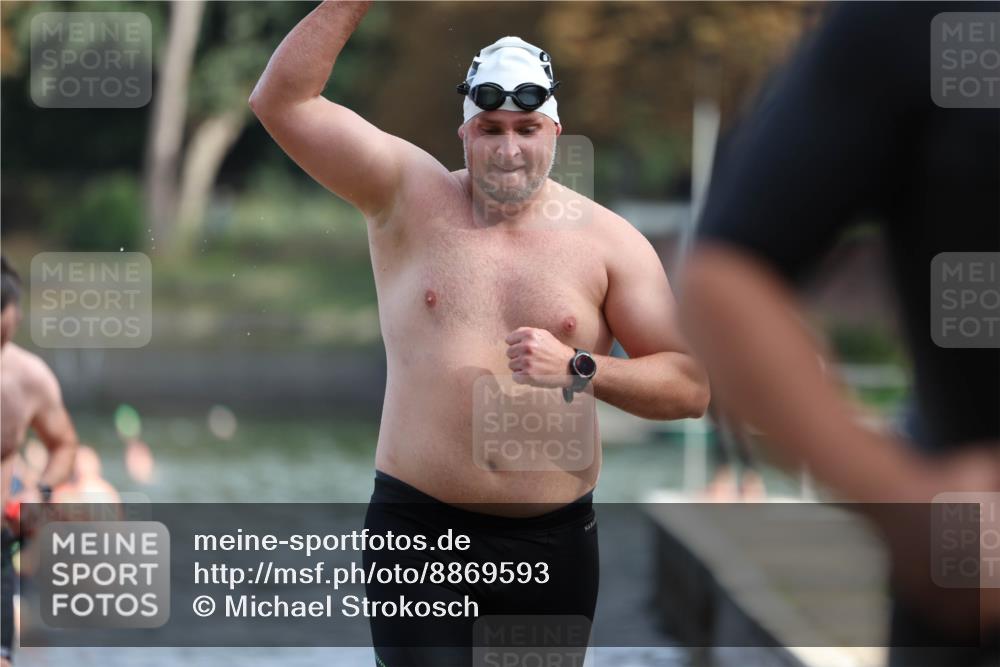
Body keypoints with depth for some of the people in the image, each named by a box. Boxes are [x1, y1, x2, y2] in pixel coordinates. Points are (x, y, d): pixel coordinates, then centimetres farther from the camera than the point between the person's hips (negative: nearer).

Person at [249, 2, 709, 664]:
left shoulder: (607, 240, 3)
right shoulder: (411, 196, 3)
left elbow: (690, 386, 0)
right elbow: (282, 101, -4)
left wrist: (578, 369, -15)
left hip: (553, 541, 2)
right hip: (418, 531, -1)